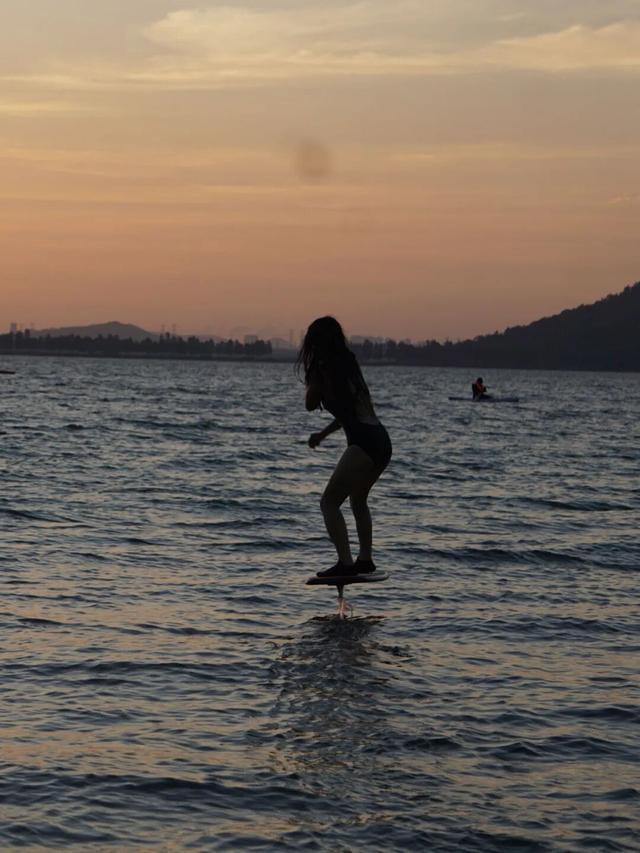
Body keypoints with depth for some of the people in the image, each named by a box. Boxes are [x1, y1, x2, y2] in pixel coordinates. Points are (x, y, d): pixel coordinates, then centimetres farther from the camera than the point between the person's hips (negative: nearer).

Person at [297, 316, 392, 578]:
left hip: (363, 443, -9)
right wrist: (324, 433, 34)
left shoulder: (324, 369, -5)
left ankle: (345, 563, -18)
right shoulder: (349, 365, 19)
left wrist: (310, 376, 18)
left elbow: (310, 405, 8)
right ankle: (365, 559, 32)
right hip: (382, 441, 9)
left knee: (329, 502, -7)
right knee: (358, 500, 28)